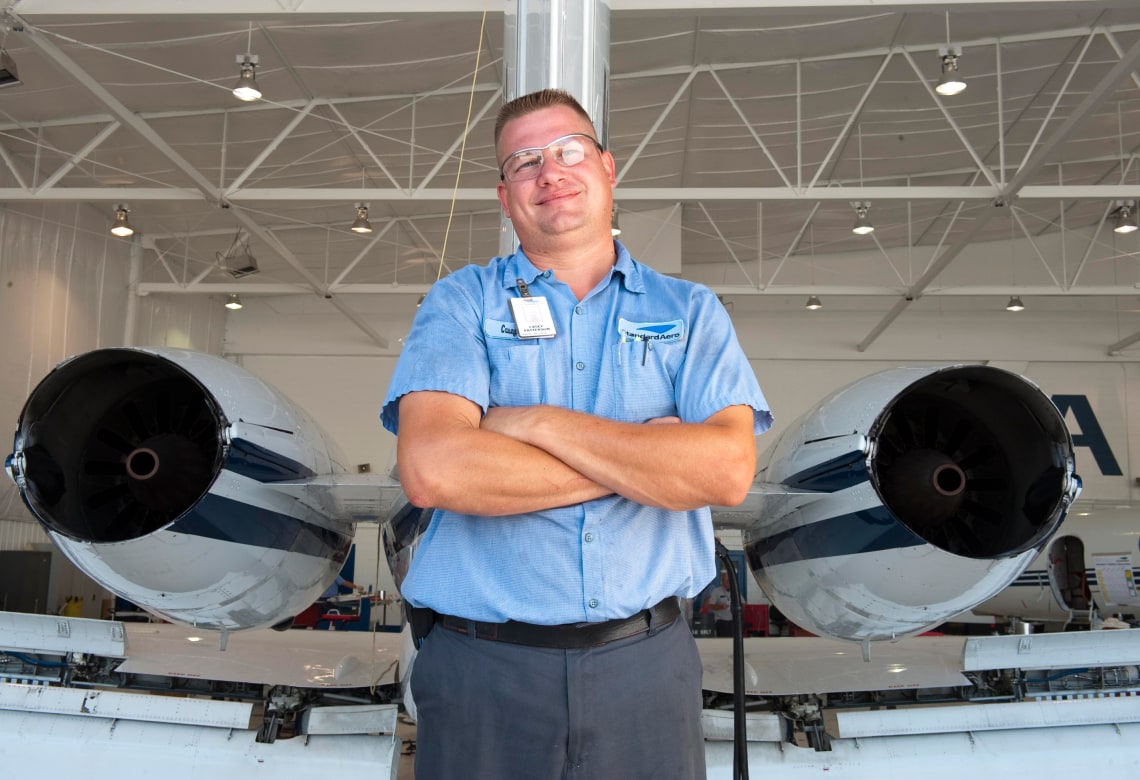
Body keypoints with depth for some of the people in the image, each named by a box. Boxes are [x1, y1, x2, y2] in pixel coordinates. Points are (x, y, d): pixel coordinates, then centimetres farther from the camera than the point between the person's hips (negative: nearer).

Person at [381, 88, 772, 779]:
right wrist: (643, 461, -11)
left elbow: (728, 470, -12)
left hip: (645, 667, 1)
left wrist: (538, 423, -14)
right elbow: (431, 469, -15)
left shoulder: (690, 311, 5)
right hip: (482, 668, -1)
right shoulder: (462, 301, 2)